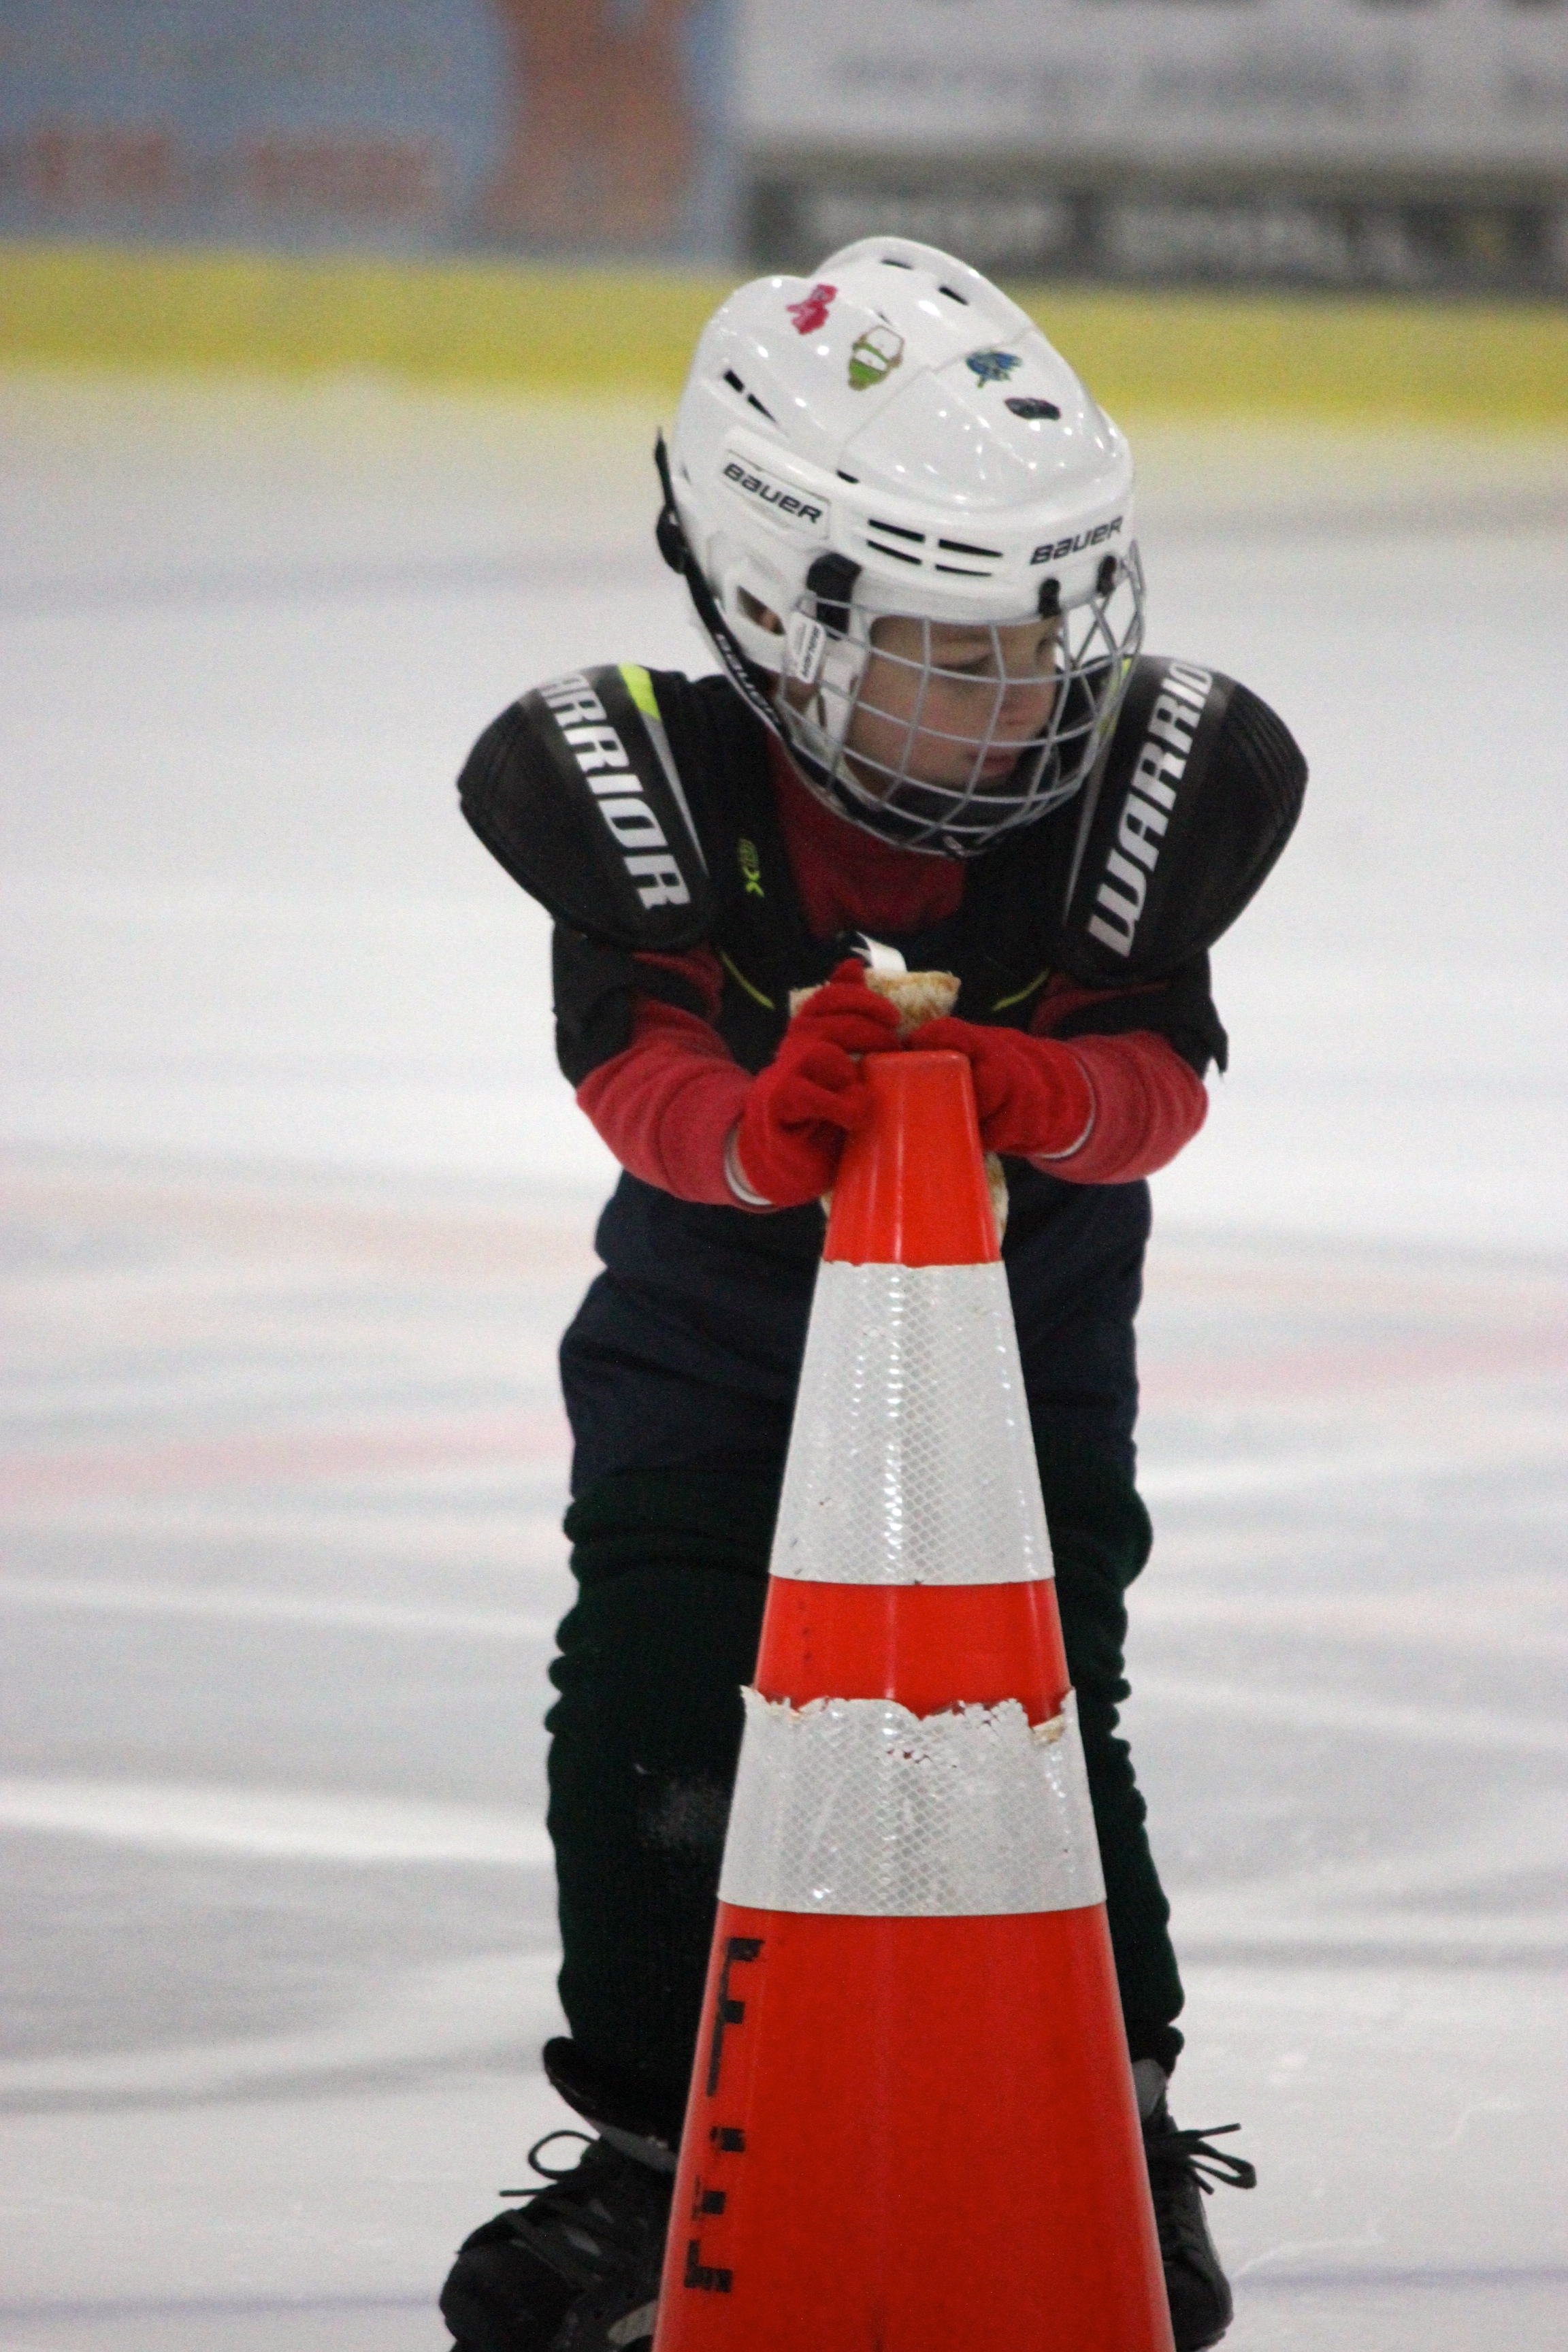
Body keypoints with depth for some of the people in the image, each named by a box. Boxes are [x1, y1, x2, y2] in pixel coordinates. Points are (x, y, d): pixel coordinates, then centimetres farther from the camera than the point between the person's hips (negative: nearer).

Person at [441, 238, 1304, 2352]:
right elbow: (640, 1086, -24)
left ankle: (1119, 2120, 17)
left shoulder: (1143, 803, -14)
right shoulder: (650, 802, -18)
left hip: (1026, 1343, 0)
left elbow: (1161, 1085, -17)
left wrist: (1040, 1092, -40)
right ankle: (649, 2143, 15)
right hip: (715, 1338, 0)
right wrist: (767, 1123, -46)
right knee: (650, 1722, -1)